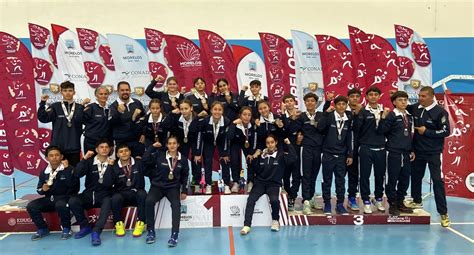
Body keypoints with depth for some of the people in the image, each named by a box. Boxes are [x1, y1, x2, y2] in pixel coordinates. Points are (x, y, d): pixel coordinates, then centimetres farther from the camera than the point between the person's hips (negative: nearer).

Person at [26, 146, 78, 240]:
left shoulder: (69, 169, -7)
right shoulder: (44, 172, 6)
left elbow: (72, 185, -23)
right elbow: (39, 190, 13)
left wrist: (66, 169, -26)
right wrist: (43, 189, -11)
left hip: (65, 197, -5)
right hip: (49, 199, 6)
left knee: (60, 205, -37)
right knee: (31, 206, -14)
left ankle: (66, 228, -11)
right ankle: (42, 229, 8)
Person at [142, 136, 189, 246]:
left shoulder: (183, 159, 4)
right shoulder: (159, 155, -1)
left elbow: (185, 176, 12)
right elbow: (145, 160, -14)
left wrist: (184, 191, 5)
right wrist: (153, 147, -12)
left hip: (173, 187, 0)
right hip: (158, 186, 0)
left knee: (176, 204, -29)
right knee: (149, 200, -29)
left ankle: (174, 234, -26)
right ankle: (151, 231, -15)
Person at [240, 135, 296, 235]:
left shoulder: (281, 154, 1)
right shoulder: (262, 155, 8)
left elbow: (293, 157, -16)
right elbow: (256, 170, 11)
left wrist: (288, 144, -14)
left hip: (274, 184, -2)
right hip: (260, 182, 2)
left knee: (274, 200, -31)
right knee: (251, 199, -24)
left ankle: (275, 220, -1)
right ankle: (247, 225, -23)